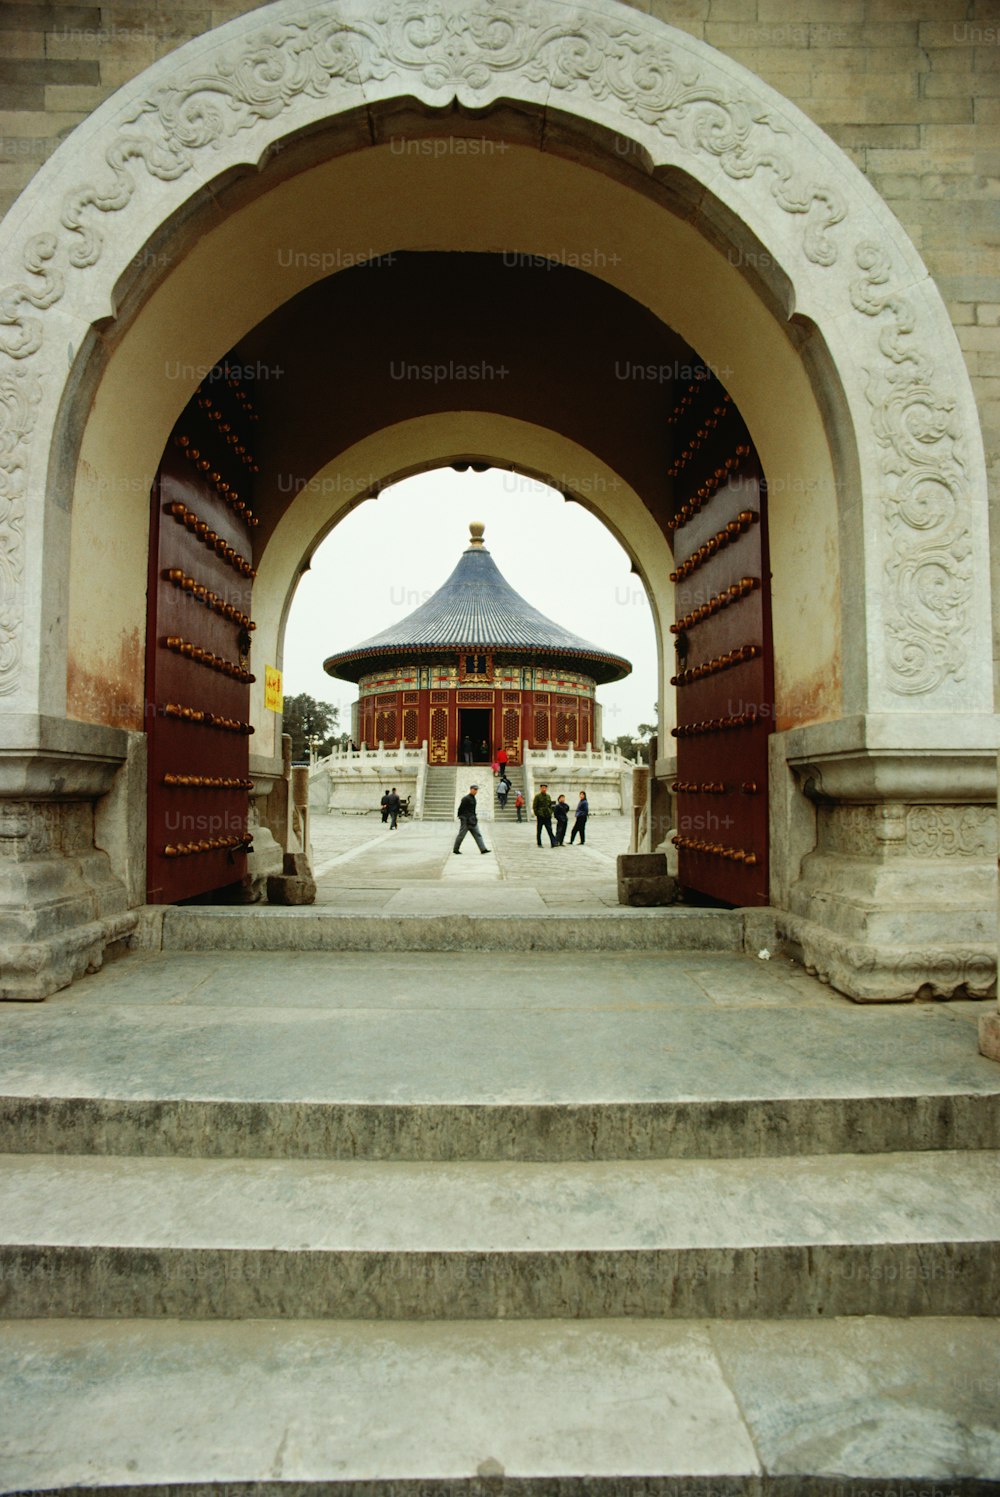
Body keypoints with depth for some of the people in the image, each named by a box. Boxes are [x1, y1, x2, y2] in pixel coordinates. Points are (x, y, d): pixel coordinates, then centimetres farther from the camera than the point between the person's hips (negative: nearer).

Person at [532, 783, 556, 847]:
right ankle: (539, 844, 12)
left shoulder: (548, 796, 12)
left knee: (550, 830, -5)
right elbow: (534, 806, -4)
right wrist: (536, 814, -10)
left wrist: (550, 813, 10)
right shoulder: (537, 796, -3)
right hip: (540, 816, -4)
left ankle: (553, 843, -11)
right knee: (539, 831, 4)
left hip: (547, 816, 4)